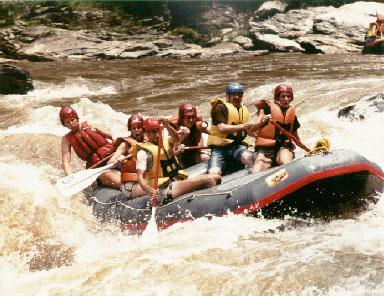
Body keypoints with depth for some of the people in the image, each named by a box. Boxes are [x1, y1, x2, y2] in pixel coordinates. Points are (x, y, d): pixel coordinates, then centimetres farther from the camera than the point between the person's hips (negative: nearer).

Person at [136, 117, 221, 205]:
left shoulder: (166, 142, 17)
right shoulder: (144, 151, -3)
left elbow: (176, 138, -8)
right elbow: (140, 177, -13)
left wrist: (167, 126, -29)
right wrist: (148, 189, -33)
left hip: (178, 182, 8)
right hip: (165, 190, -8)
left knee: (216, 178, 0)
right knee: (207, 179, -21)